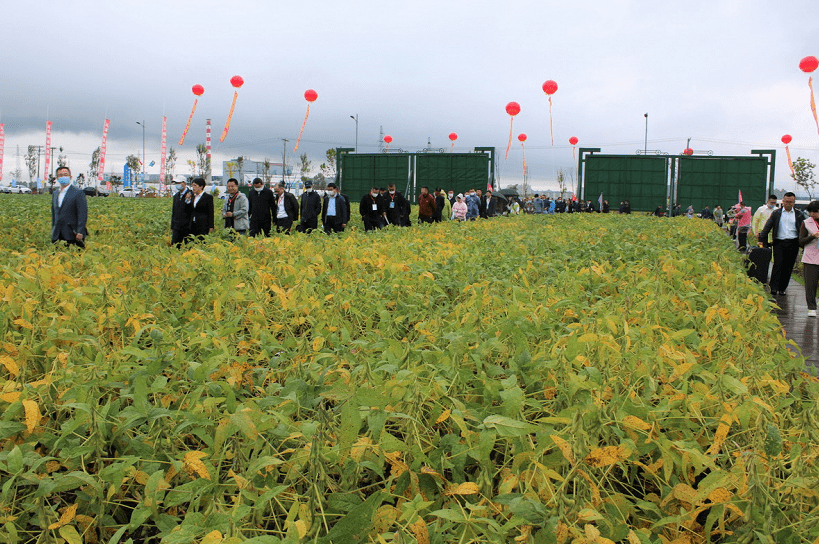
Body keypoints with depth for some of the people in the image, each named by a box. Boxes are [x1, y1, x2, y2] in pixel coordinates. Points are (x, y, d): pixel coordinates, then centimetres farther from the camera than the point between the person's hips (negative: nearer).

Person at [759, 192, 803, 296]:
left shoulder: (798, 215, 9)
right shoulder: (776, 213, 6)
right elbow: (767, 227, 7)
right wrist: (761, 239, 1)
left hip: (793, 244, 2)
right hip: (779, 243, -2)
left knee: (788, 267, 5)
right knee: (778, 265, -10)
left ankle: (782, 289, 14)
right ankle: (773, 288, -11)